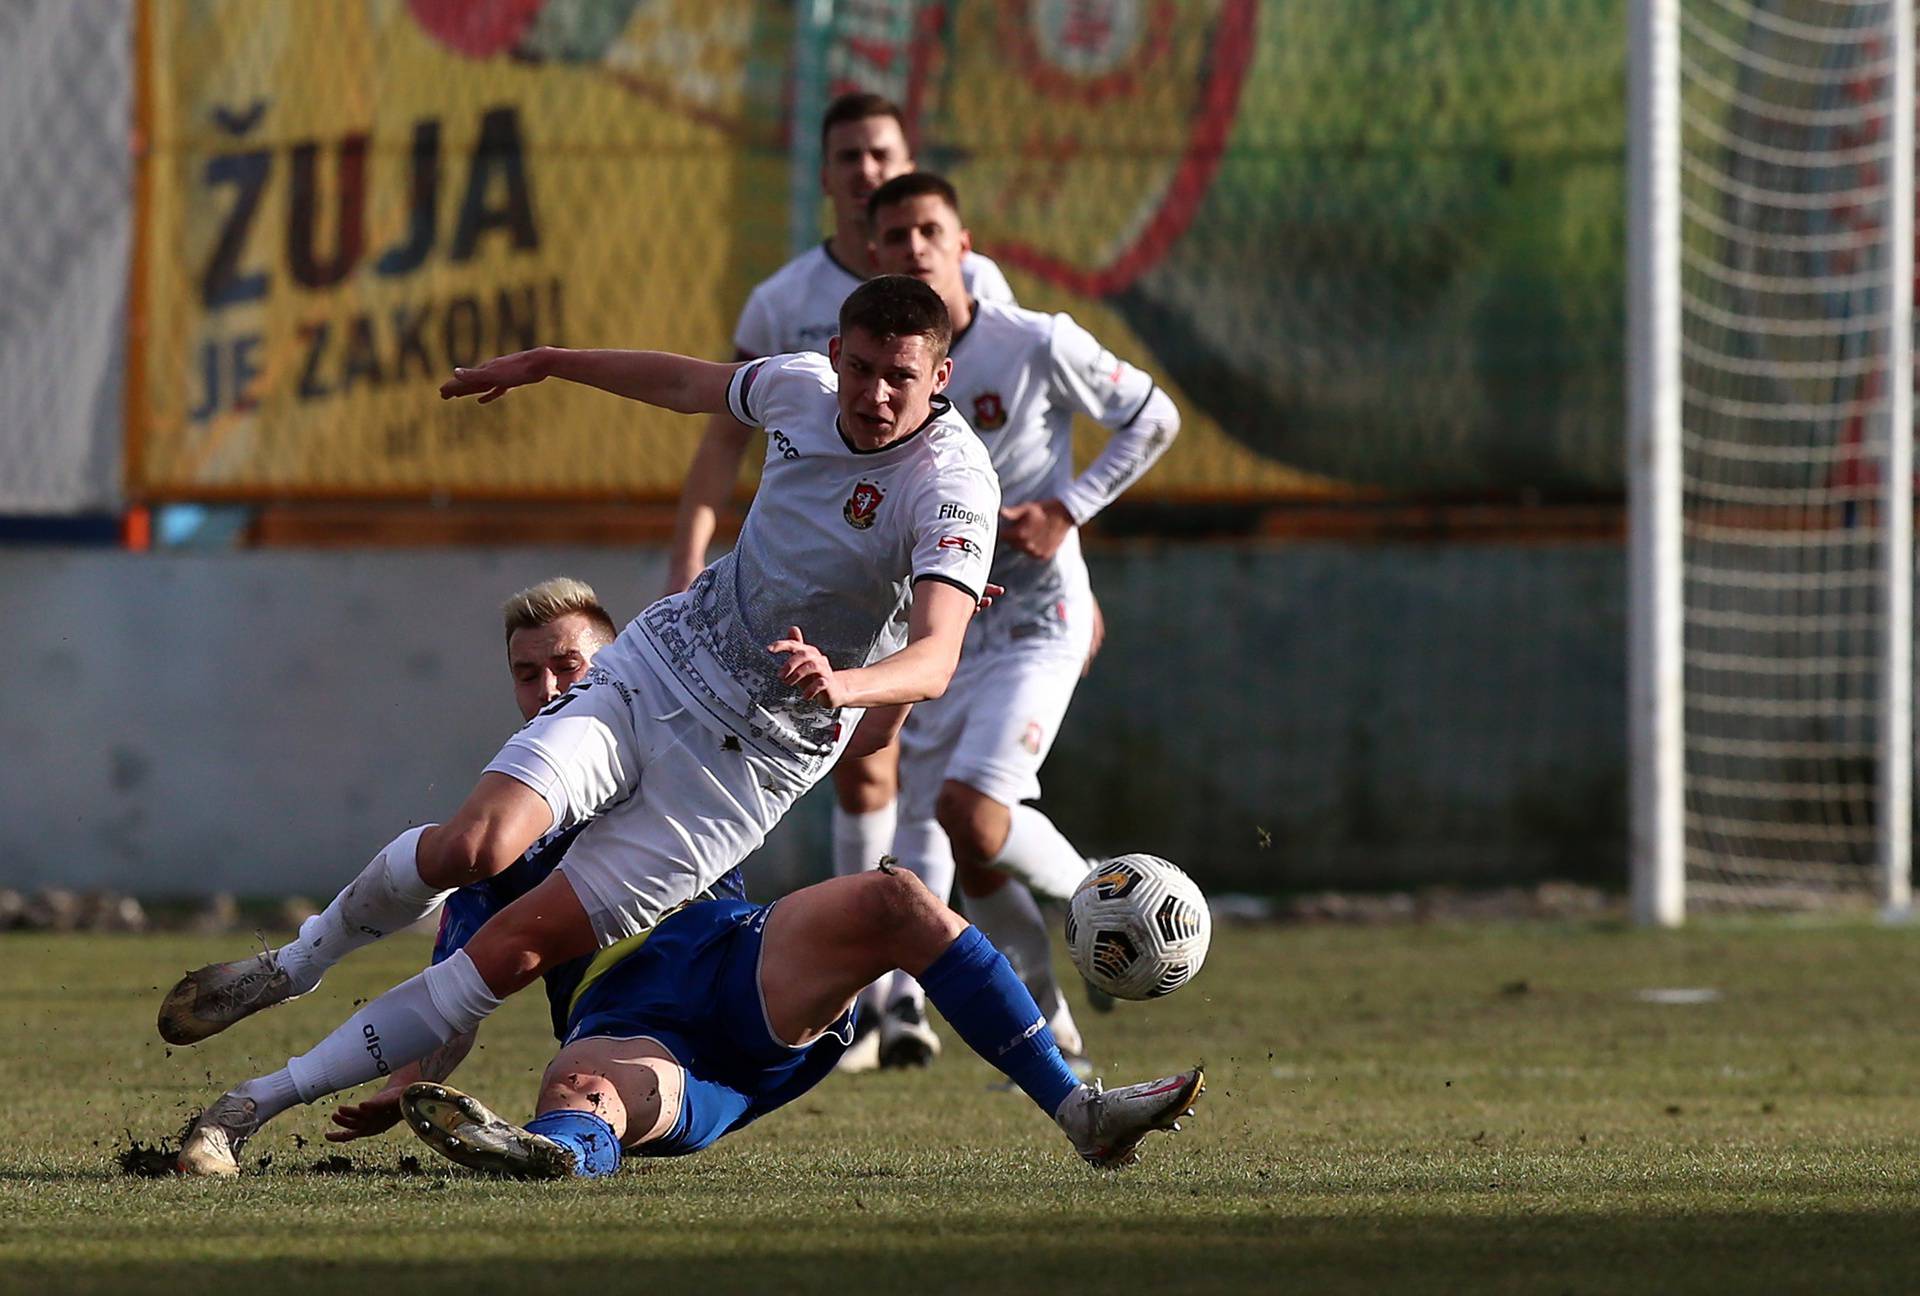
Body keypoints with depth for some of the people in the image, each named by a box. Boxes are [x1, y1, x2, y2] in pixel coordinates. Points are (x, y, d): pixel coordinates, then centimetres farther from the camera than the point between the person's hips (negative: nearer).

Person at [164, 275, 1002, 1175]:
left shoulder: (950, 486, -20)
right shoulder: (801, 389, -3)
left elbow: (936, 658, -32)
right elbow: (686, 382, 21)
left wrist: (841, 685, -52)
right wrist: (546, 363, 31)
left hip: (751, 756, -3)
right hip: (655, 663, 3)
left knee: (518, 948, -11)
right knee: (475, 846, -22)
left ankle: (267, 1099, -4)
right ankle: (294, 966, 6)